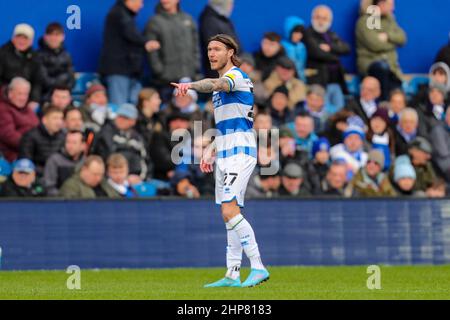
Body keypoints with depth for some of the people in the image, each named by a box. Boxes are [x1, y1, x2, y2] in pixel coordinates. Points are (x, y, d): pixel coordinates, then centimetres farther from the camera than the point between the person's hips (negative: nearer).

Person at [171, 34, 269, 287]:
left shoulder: (236, 75, -10)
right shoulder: (224, 81, 21)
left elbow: (216, 84, -35)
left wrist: (191, 85, -53)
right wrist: (210, 152, 21)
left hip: (239, 152, -10)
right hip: (226, 154, 10)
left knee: (230, 211, -19)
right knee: (229, 214, 8)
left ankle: (259, 268, -20)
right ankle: (233, 275, 10)